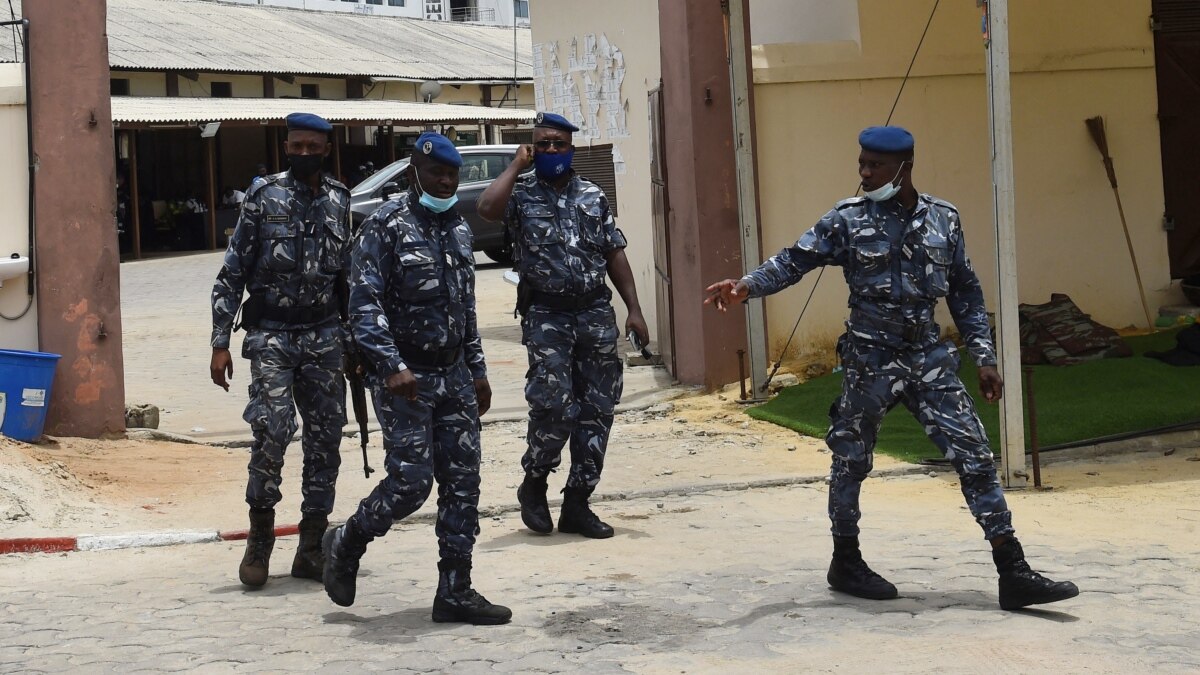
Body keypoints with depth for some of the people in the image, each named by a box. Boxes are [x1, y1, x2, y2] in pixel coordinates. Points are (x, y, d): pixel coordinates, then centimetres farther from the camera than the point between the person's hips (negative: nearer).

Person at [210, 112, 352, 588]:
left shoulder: (340, 202, 8)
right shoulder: (263, 199, -2)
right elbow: (232, 274, -1)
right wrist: (220, 344, -7)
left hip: (323, 336, 4)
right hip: (271, 335, -4)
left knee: (325, 438, 2)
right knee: (272, 430, -18)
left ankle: (311, 549, 11)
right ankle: (260, 538, -1)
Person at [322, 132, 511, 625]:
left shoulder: (457, 228, 15)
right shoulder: (386, 227, -8)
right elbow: (365, 306, -15)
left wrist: (477, 369, 20)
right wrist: (393, 366, -25)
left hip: (454, 375, 7)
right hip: (404, 377, -7)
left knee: (463, 482, 3)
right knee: (411, 481, -10)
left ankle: (455, 591, 9)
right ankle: (346, 545, 16)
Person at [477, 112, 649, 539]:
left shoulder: (593, 196, 13)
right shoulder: (522, 195, 2)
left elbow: (614, 254, 14)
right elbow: (488, 208, -21)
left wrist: (634, 310, 7)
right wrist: (517, 165, -8)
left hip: (595, 312, 4)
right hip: (547, 315, -4)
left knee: (597, 409, 2)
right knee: (554, 405, -14)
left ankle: (577, 504, 12)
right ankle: (533, 486, 11)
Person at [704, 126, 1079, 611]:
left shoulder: (943, 219, 5)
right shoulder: (848, 220, -3)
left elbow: (965, 293, 11)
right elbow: (794, 261, -6)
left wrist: (985, 358, 8)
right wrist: (747, 286, -23)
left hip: (929, 357, 2)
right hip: (870, 358, -2)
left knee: (974, 457, -4)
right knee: (851, 460, 7)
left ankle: (1014, 574, -2)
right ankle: (846, 563, 29)